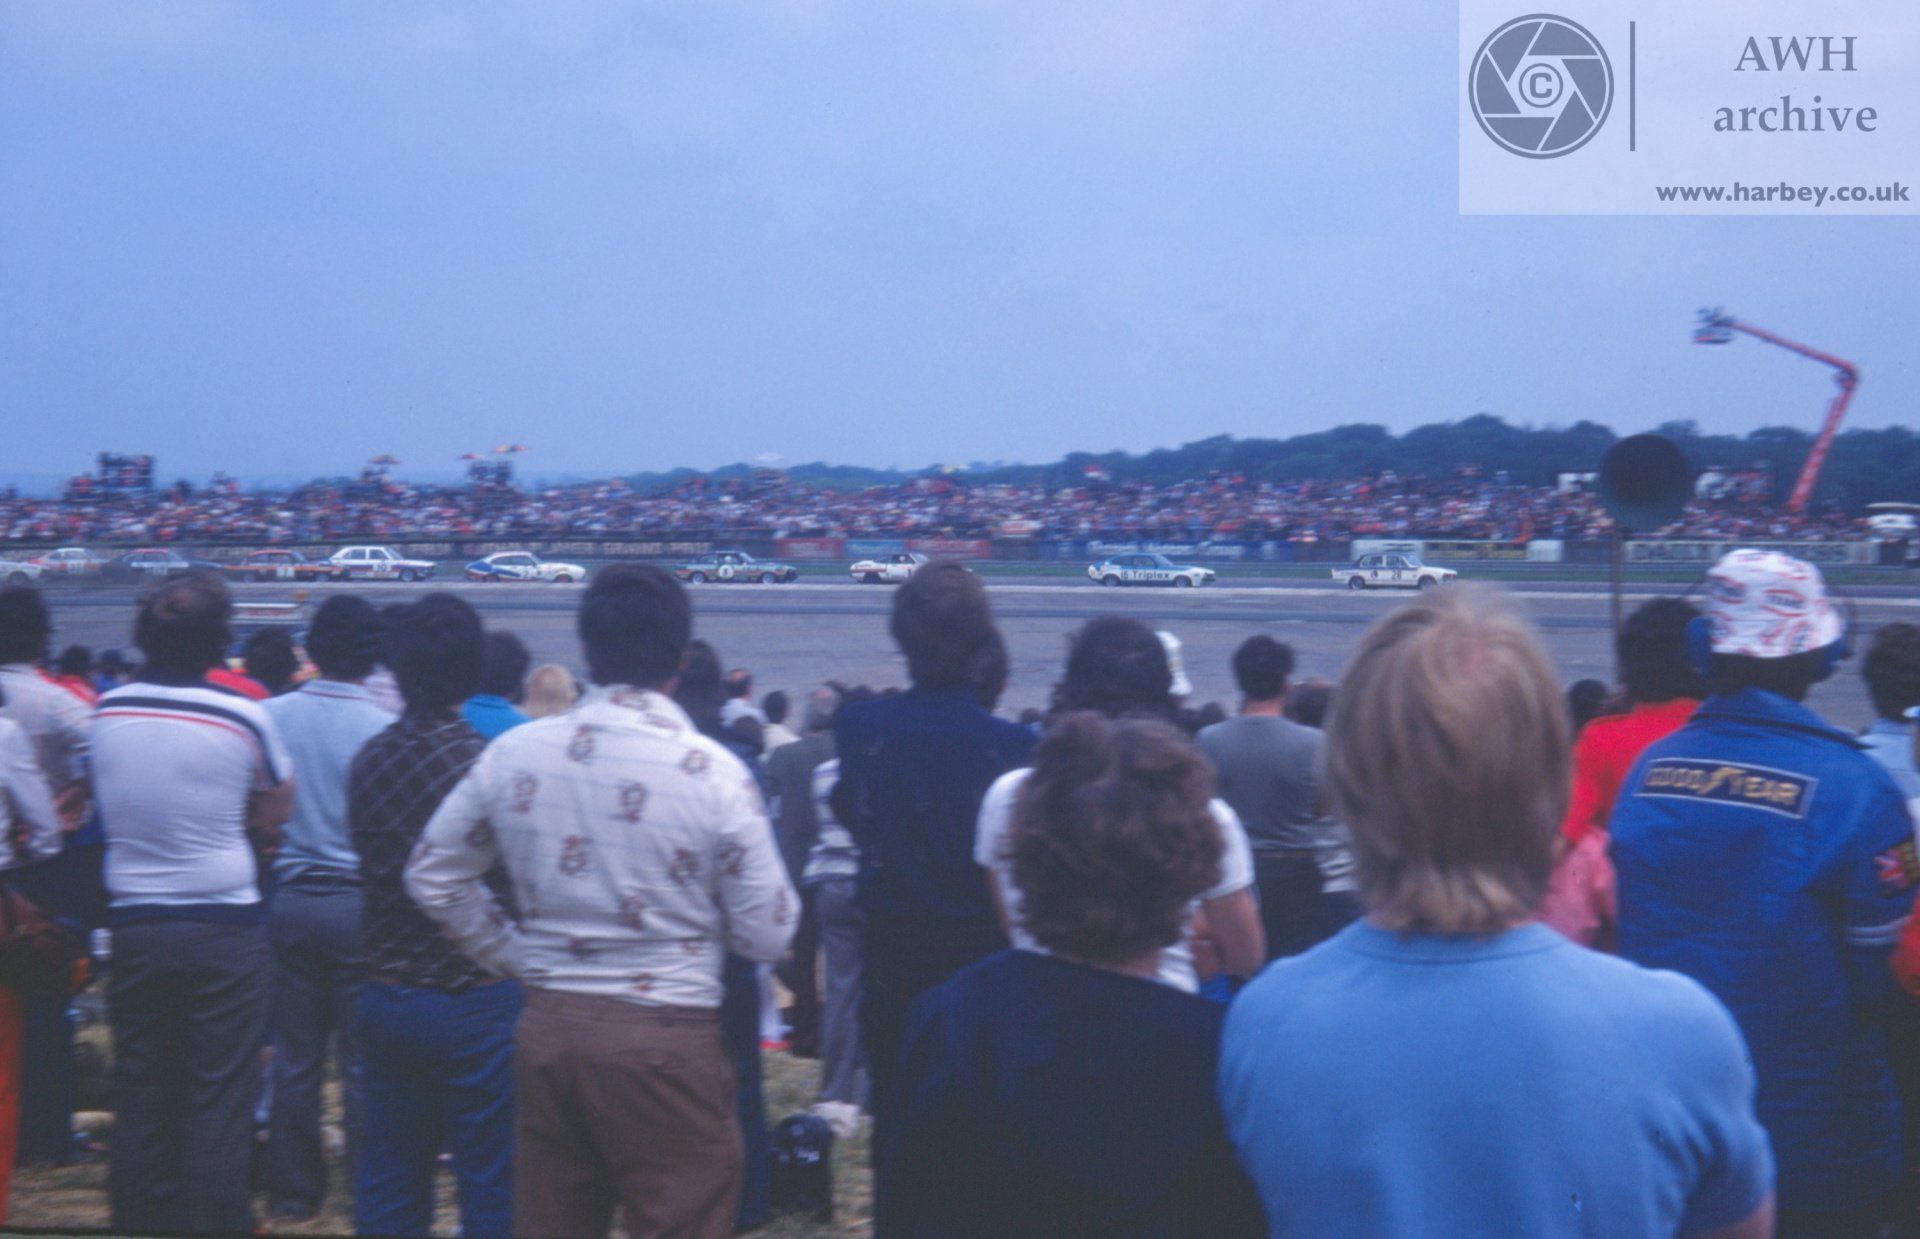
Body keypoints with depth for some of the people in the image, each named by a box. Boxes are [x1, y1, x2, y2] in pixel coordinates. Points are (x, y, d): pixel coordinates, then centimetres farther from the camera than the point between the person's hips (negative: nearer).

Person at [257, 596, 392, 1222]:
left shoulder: (271, 717, -3)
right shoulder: (380, 726, -14)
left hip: (289, 900, 4)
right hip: (358, 904, -3)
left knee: (294, 1058, 12)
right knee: (362, 1062, 3)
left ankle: (292, 1192, 20)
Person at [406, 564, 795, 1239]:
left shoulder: (513, 754, 0)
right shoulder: (713, 771, -12)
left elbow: (434, 875, 12)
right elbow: (767, 936, -7)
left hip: (547, 1031, 5)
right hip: (667, 1041, -4)